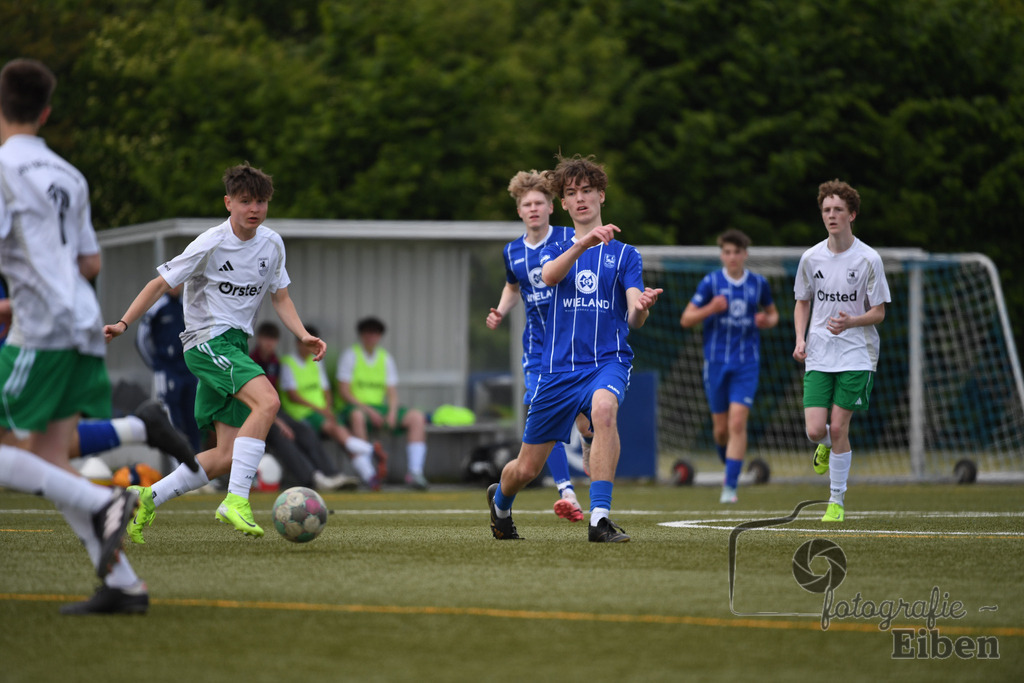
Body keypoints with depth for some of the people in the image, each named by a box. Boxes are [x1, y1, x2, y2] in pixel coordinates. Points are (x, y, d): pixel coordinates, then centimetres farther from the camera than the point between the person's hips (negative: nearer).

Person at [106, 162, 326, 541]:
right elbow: (161, 284, -5)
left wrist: (304, 335, 2)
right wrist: (123, 324, -13)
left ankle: (148, 498, 14)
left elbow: (280, 296, 18)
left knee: (228, 456, 2)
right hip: (207, 339, -7)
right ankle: (236, 500, -32)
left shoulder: (272, 244, 7)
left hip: (235, 346, 7)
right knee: (267, 401, -31)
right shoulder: (210, 245, -10)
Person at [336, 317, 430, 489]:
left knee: (417, 417, -16)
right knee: (357, 416, -41)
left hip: (380, 407, 5)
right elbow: (344, 391, -8)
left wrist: (392, 412, -11)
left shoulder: (385, 357, 15)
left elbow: (392, 391, 11)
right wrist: (368, 411, -18)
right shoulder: (350, 355, 0)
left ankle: (414, 472, -25)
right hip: (357, 406, -5)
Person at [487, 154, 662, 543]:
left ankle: (600, 519, -38)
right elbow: (549, 276, -15)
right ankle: (500, 501, 43)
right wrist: (583, 243, -33)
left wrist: (642, 307, -30)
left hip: (608, 361, -2)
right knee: (527, 468, 6)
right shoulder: (554, 251, 12)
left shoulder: (624, 255, 8)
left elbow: (634, 319, -5)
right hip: (558, 367, 2)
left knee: (603, 408, -38)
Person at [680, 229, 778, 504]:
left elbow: (773, 313, 20)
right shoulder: (711, 282, -2)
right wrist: (710, 309, -20)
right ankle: (728, 463, 37)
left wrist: (767, 321, -4)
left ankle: (730, 486, -12)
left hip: (747, 364, 0)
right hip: (716, 363, 0)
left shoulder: (758, 284, 3)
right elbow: (686, 319, -2)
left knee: (737, 423, -13)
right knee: (720, 427, 6)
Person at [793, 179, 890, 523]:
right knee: (815, 429, -8)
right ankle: (826, 446, 30)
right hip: (818, 356, 3)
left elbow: (878, 312, -3)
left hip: (856, 355, -3)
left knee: (838, 427, -7)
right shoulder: (811, 257, 3)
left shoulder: (868, 259, -7)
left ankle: (837, 501, 8)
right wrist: (800, 339, 0)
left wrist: (850, 321, -23)